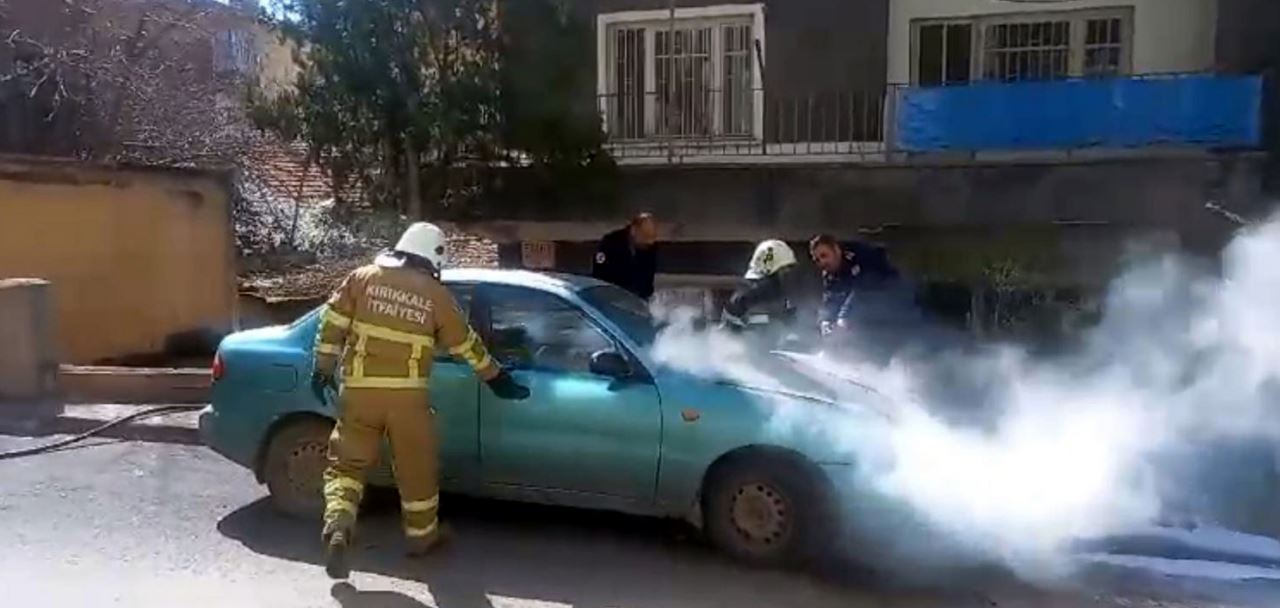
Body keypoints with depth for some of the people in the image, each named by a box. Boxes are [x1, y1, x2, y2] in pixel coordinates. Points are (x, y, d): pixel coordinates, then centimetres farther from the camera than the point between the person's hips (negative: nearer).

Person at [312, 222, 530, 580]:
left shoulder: (363, 278, 5)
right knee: (417, 470, 13)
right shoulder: (436, 295, 2)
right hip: (406, 394, -1)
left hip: (359, 389, 2)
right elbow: (466, 344, 9)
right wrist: (496, 377, 20)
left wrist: (323, 367, 12)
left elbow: (333, 323, 4)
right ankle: (422, 538, 26)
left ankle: (338, 527, -8)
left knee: (347, 463, 12)